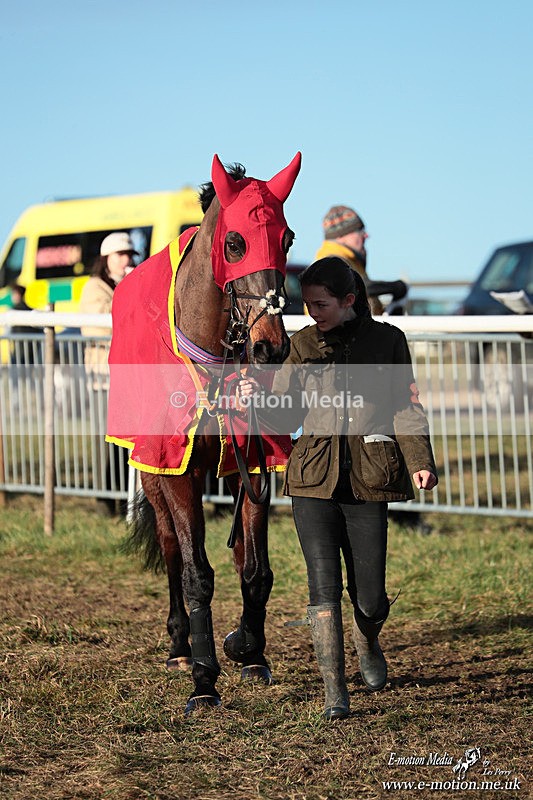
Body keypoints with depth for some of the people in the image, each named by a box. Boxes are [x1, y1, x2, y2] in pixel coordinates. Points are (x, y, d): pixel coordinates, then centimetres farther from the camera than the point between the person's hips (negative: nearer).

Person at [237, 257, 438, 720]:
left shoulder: (387, 340, 4)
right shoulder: (304, 345, 8)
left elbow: (406, 408, 4)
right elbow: (285, 414, 7)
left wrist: (420, 462, -9)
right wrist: (256, 400, -14)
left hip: (368, 480, -1)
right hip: (314, 478, 1)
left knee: (370, 598, 2)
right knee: (324, 585, -8)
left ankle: (368, 644, 37)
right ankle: (335, 693, -1)